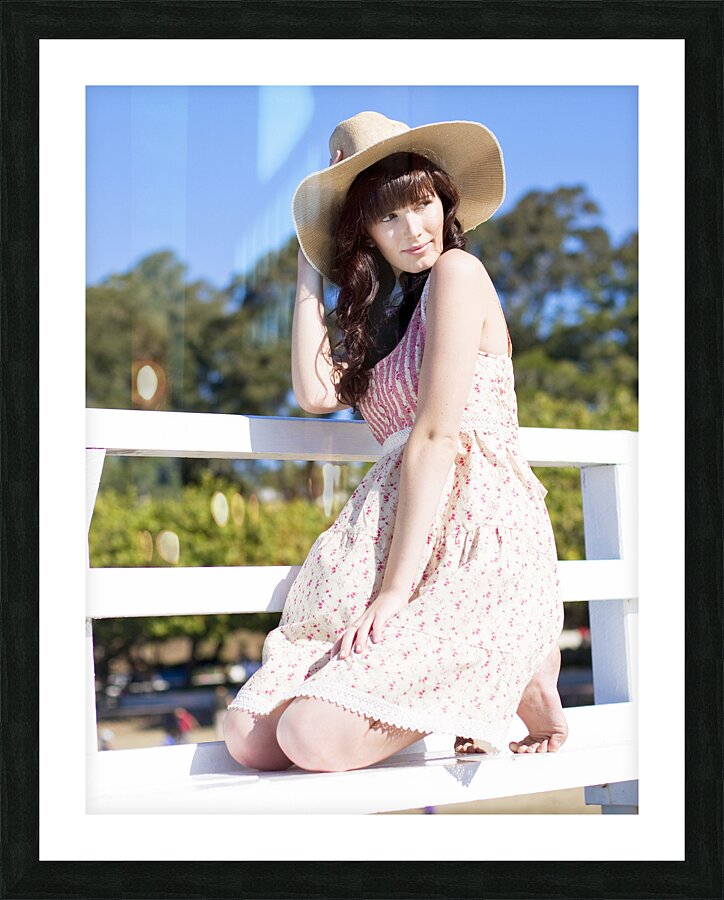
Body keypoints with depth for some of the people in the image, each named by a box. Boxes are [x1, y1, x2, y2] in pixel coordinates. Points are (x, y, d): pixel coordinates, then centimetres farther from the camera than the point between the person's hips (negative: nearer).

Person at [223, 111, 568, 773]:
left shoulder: (457, 272, -3)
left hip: (476, 544, -8)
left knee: (314, 737, -24)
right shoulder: (384, 308, 24)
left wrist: (395, 591, -17)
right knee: (249, 737, -7)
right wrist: (309, 270, 12)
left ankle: (514, 675, 0)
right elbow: (316, 393, 5)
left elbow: (437, 438, -12)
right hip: (394, 546, 8)